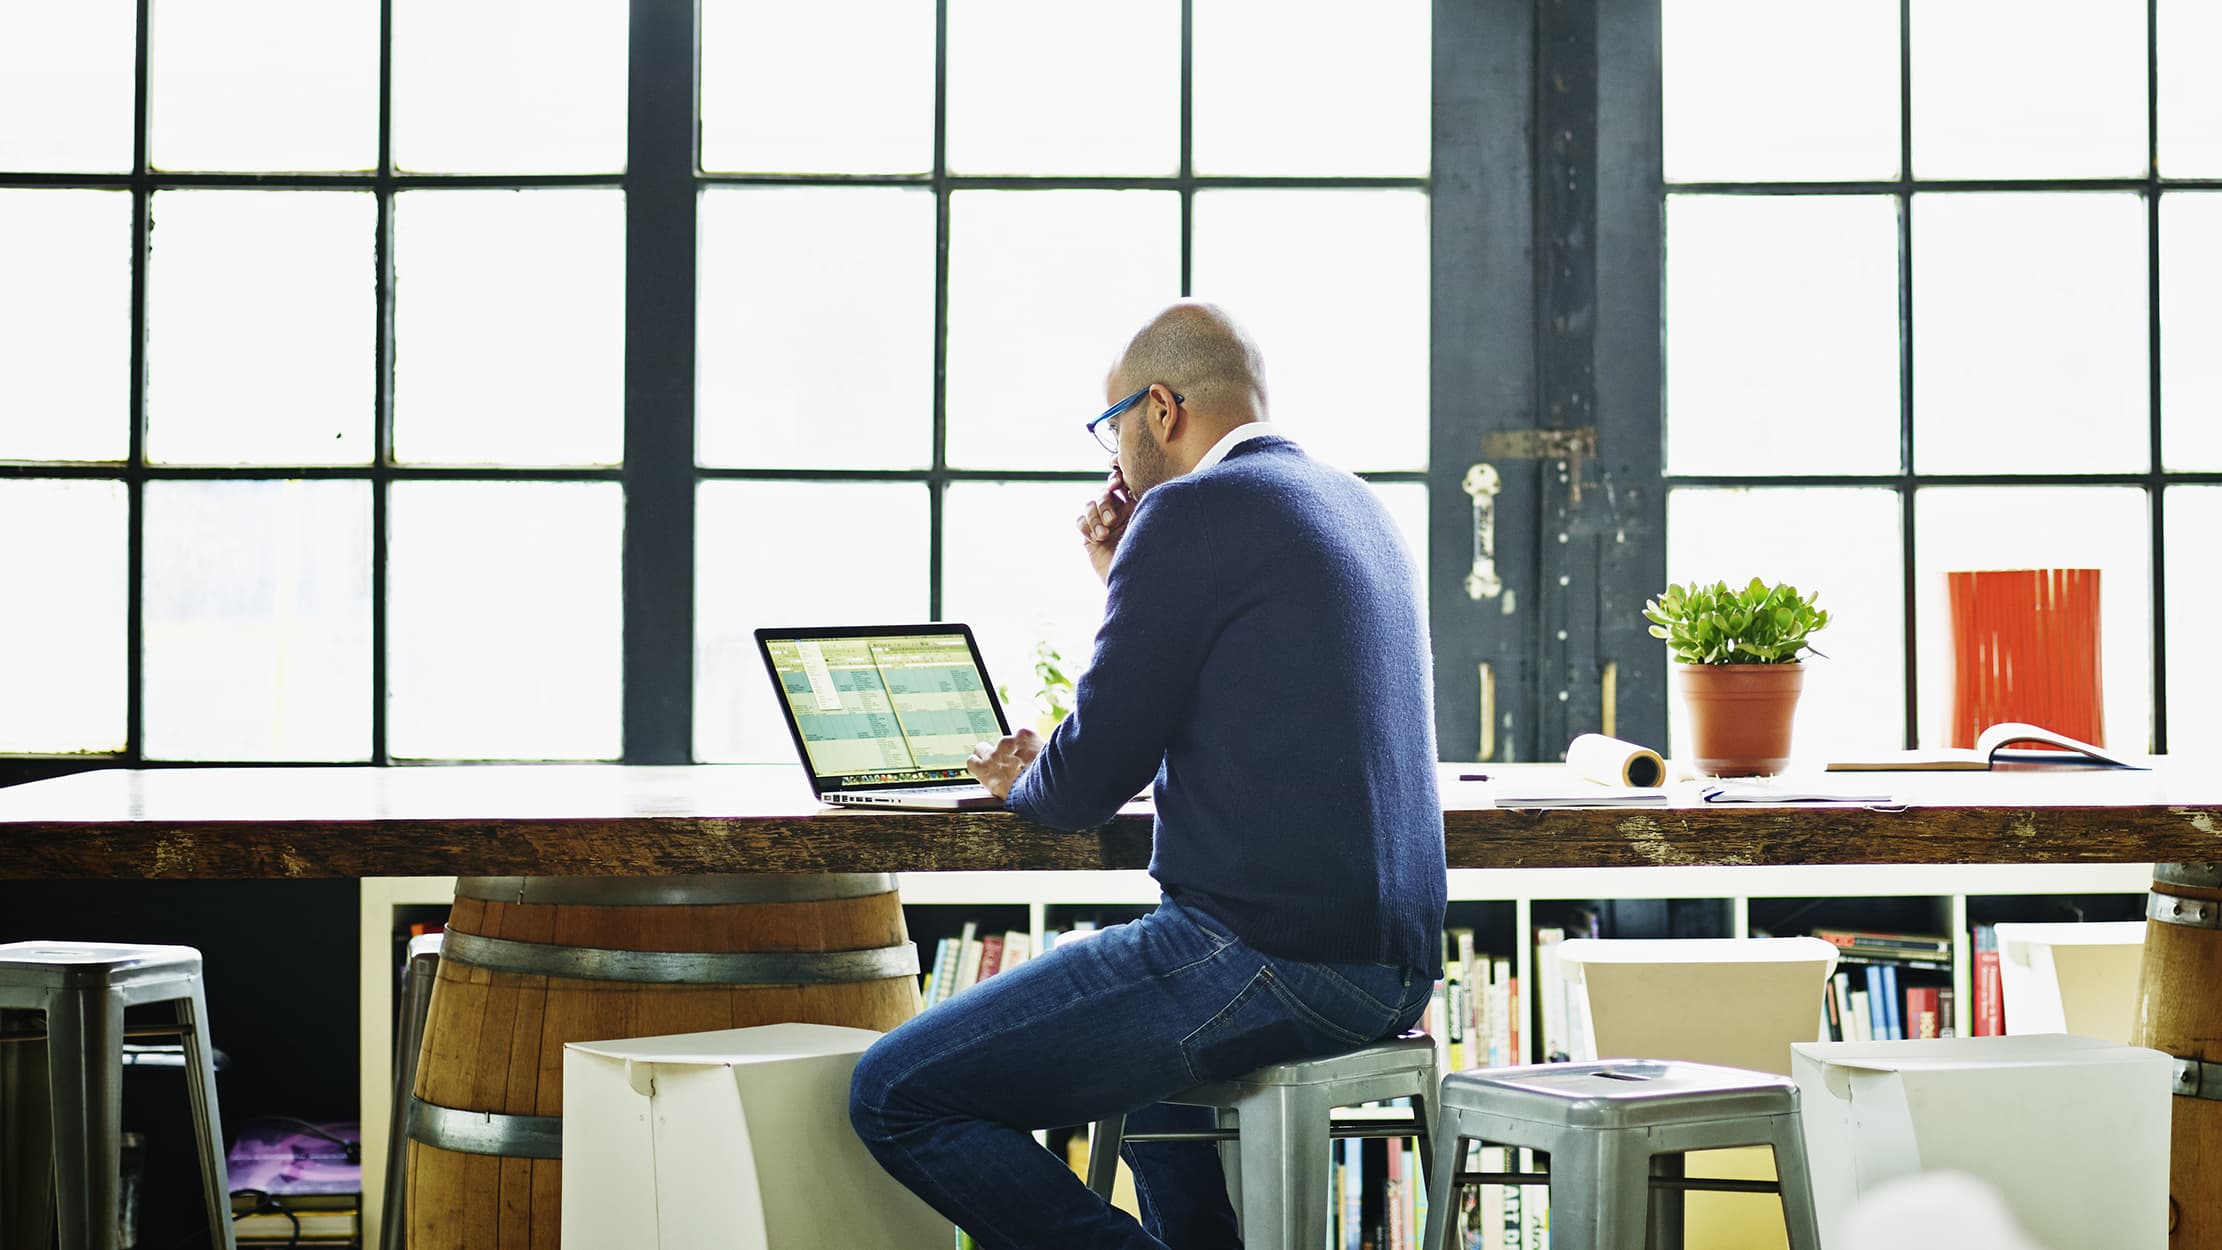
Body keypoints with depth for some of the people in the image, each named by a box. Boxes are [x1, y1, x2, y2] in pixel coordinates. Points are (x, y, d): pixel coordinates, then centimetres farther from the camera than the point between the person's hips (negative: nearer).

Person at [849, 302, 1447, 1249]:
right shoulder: (1354, 506, 17)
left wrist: (1019, 782, 11)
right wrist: (1125, 579, 21)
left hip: (1268, 951, -10)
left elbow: (1093, 776, -10)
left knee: (895, 1094, -7)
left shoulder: (1190, 512, -11)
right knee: (1130, 1018, 40)